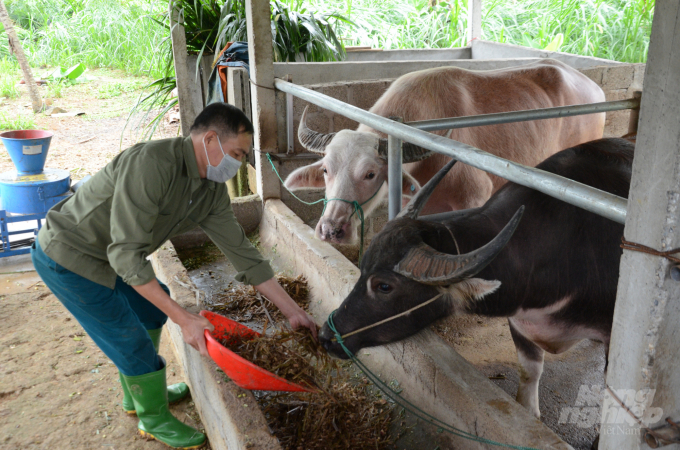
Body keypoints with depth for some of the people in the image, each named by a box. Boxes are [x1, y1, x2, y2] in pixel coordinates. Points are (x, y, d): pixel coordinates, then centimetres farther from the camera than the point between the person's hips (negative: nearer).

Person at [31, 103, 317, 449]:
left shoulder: (213, 190, -6)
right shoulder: (150, 163, -34)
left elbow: (242, 252, -2)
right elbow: (126, 254, -36)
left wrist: (293, 311, -3)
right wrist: (184, 319, -37)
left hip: (105, 252, 9)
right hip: (68, 256, -8)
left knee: (151, 308, 20)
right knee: (131, 341, -2)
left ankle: (139, 394, 41)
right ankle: (154, 419, 24)